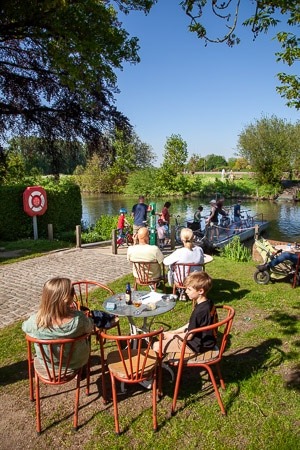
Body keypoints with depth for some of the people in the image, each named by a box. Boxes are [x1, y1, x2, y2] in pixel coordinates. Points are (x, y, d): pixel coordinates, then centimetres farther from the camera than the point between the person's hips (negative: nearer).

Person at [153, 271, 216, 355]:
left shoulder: (200, 311, -30)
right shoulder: (208, 303, 0)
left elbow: (188, 336, -21)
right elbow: (191, 325, 9)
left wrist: (171, 335, -5)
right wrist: (173, 332, 5)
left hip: (197, 345, -10)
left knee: (157, 346, -8)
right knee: (166, 335, 21)